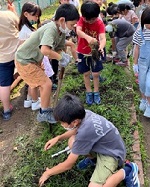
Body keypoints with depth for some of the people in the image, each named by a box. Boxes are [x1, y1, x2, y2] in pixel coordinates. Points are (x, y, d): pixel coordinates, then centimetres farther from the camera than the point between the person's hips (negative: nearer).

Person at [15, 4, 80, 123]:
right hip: (24, 61, -10)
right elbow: (45, 50, -45)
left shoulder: (61, 32, -3)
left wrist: (64, 56, -18)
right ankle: (44, 113, 10)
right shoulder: (51, 29, -31)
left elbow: (59, 49, 4)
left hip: (34, 60, 10)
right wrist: (60, 57, -30)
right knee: (47, 83, -9)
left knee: (40, 84, 21)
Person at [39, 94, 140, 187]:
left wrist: (48, 173, -3)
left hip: (112, 154, -8)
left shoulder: (84, 133, -36)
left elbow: (68, 165, -19)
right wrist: (58, 138, 3)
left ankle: (126, 171, -4)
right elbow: (76, 129, 14)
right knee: (72, 142, -3)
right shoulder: (83, 114, -15)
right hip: (105, 144, 8)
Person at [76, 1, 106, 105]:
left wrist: (101, 46, -55)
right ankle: (89, 93, 28)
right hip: (82, 52, 1)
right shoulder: (82, 20, -17)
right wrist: (87, 37, -58)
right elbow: (78, 31, -36)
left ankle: (96, 93, 26)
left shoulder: (100, 24, -17)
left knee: (96, 73, 5)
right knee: (86, 73, 11)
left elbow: (103, 38, -31)